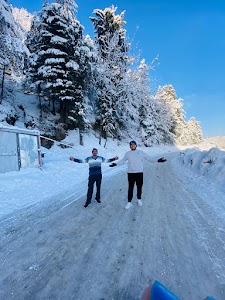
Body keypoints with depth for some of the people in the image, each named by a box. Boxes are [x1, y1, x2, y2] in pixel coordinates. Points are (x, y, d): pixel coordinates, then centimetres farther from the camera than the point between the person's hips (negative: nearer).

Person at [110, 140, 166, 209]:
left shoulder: (141, 152, 3)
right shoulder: (128, 153, 6)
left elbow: (148, 158, 3)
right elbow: (122, 161, 13)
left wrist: (157, 160, -4)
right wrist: (116, 164, 3)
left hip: (139, 173, 0)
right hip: (130, 173, 0)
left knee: (139, 187, 12)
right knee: (130, 188, 3)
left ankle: (139, 199, 32)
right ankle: (129, 202, 12)